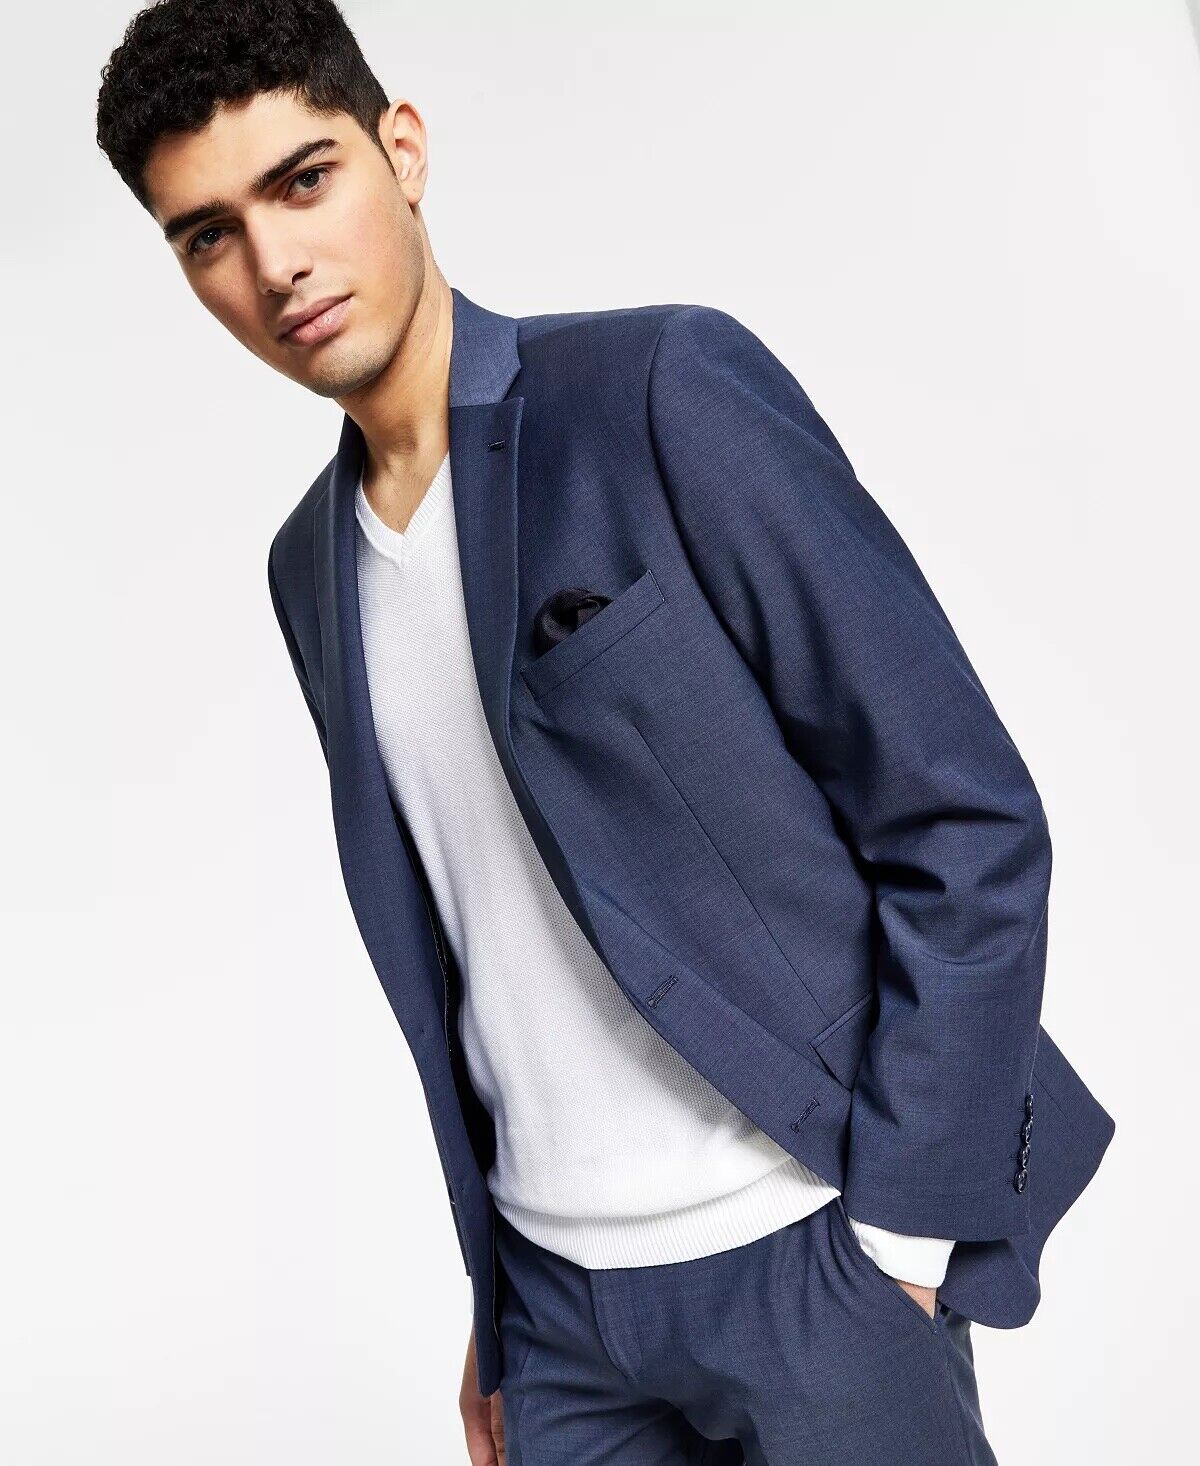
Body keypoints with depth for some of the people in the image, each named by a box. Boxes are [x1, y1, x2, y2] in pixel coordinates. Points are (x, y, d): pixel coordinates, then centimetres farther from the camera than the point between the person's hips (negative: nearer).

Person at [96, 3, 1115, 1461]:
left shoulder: (668, 388, -11)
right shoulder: (308, 568, 7)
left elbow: (969, 819, -13)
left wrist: (899, 1239, -12)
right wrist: (494, 1297, 14)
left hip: (806, 1251, -5)